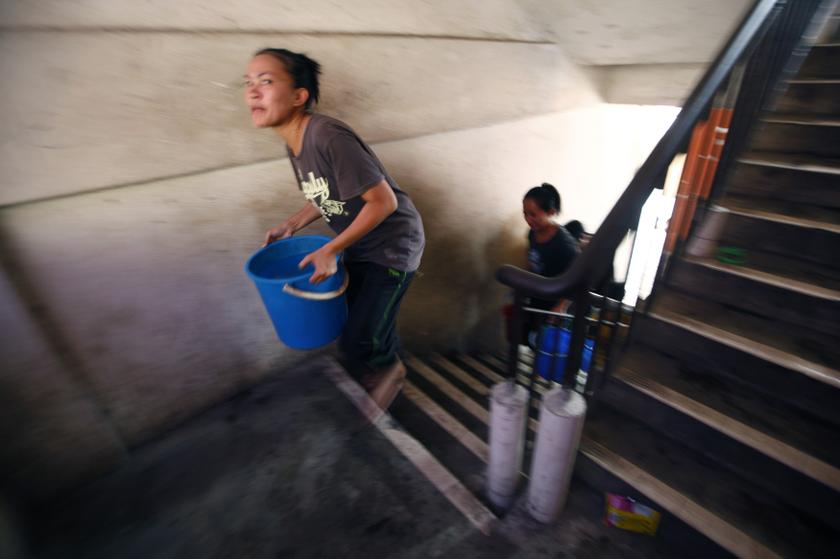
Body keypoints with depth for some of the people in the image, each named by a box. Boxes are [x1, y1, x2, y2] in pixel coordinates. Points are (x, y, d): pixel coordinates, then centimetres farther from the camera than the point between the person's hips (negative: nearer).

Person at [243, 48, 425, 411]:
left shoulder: (329, 137, -25)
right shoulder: (294, 146, 2)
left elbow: (383, 201, -25)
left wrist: (330, 251, -22)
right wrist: (292, 225, 0)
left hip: (392, 245, -8)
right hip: (360, 248, 8)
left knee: (358, 342, -4)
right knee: (369, 330, 18)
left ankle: (387, 371, 28)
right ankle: (389, 370, 44)